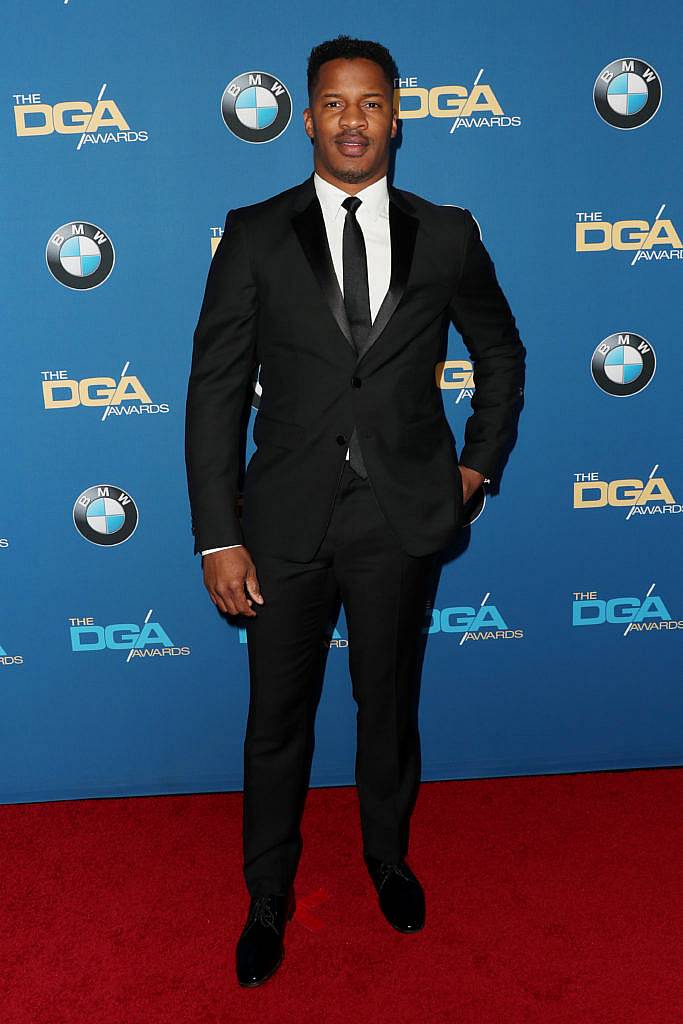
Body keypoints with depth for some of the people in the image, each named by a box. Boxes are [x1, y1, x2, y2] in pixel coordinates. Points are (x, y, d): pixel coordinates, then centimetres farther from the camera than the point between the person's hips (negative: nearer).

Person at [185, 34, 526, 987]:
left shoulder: (447, 234, 2)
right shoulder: (254, 233, -2)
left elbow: (503, 356, 16)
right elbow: (215, 389, -5)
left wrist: (479, 463, 9)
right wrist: (219, 537, -10)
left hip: (404, 518, 1)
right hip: (289, 516, -1)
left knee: (389, 705, 18)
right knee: (277, 721, 11)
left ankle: (388, 857, 44)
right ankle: (269, 900, 33)